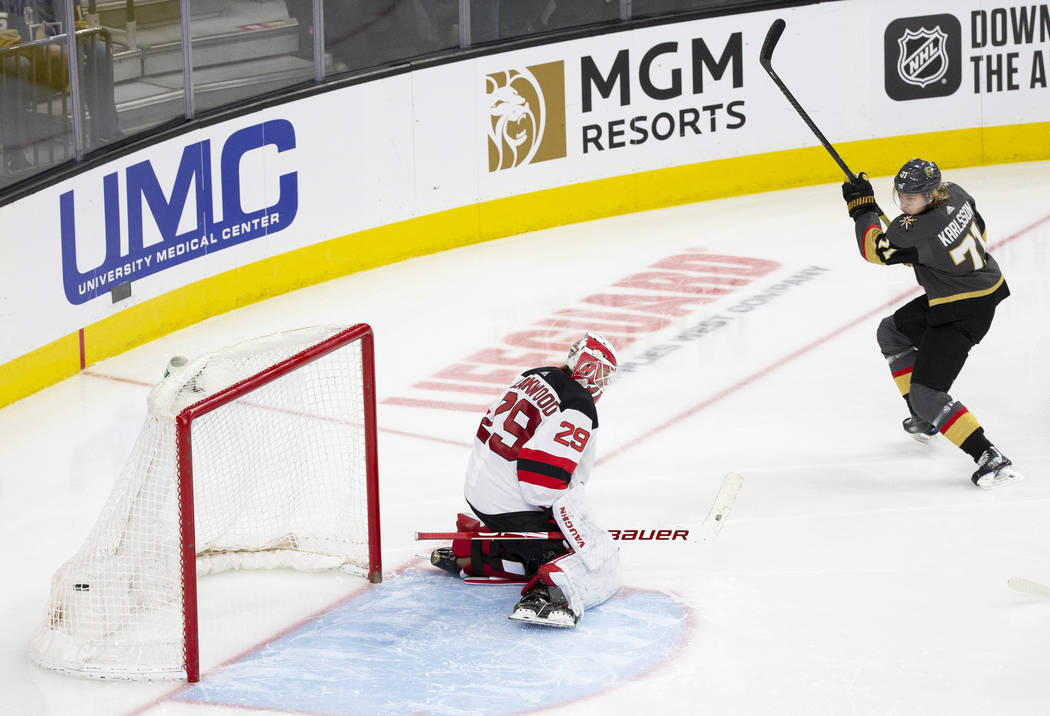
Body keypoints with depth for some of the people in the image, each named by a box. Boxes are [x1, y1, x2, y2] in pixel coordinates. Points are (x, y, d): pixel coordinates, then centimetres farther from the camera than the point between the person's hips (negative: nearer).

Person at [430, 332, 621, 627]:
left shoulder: (534, 377, 9)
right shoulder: (579, 408, -17)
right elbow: (545, 478, -24)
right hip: (516, 508, -9)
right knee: (600, 561, -8)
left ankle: (466, 553, 20)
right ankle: (545, 593, -33)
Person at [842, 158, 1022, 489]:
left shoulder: (917, 230, -28)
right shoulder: (952, 193, -5)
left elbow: (873, 248, -12)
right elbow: (979, 231, 14)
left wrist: (862, 207, 0)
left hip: (963, 314, -10)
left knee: (927, 394, -11)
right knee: (892, 332, 25)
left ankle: (990, 459, -15)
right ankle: (925, 418, 32)